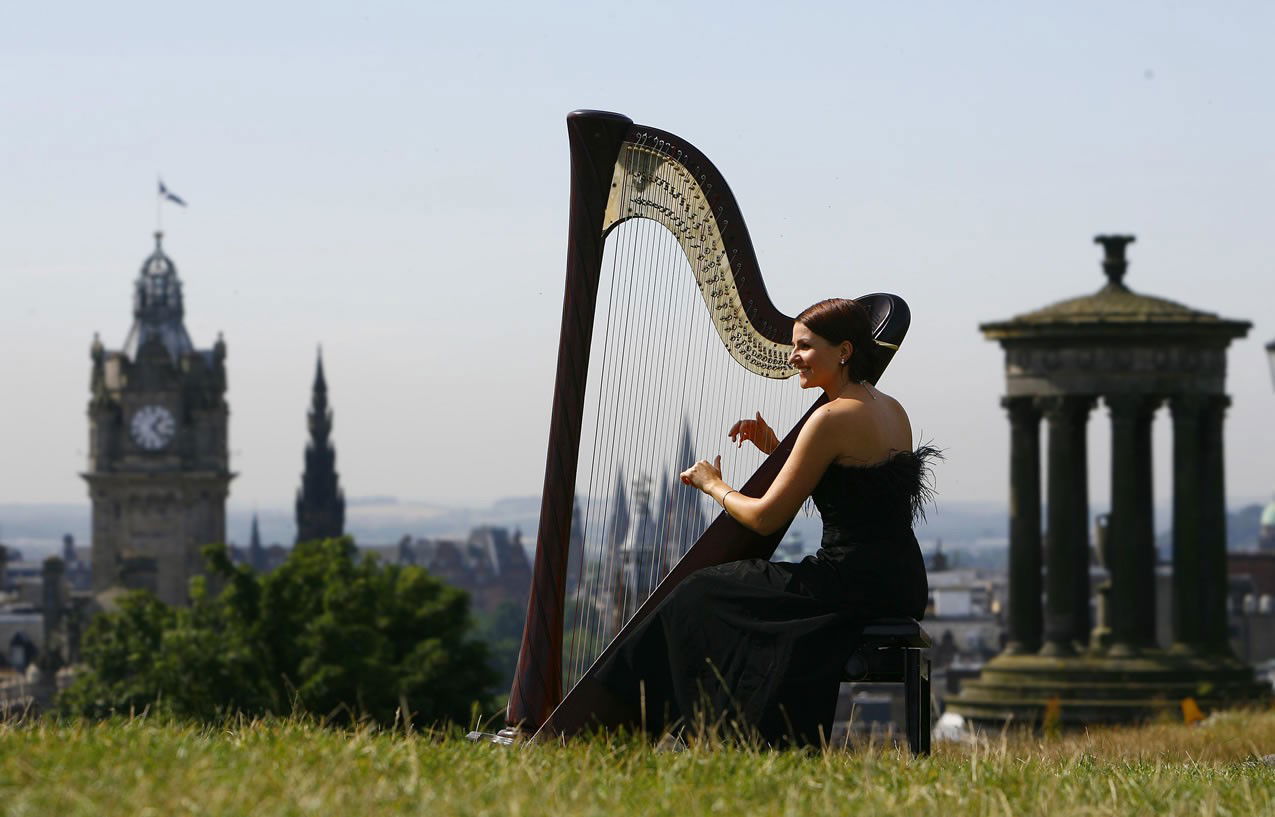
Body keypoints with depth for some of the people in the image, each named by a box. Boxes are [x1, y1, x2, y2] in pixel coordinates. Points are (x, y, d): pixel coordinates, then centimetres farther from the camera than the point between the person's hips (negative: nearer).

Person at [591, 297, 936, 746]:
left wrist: (713, 485, 7)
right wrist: (777, 450, 19)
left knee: (700, 598, 5)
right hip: (900, 587, 9)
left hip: (854, 586, -9)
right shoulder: (892, 411, 13)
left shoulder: (833, 418, -14)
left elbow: (766, 518, -11)